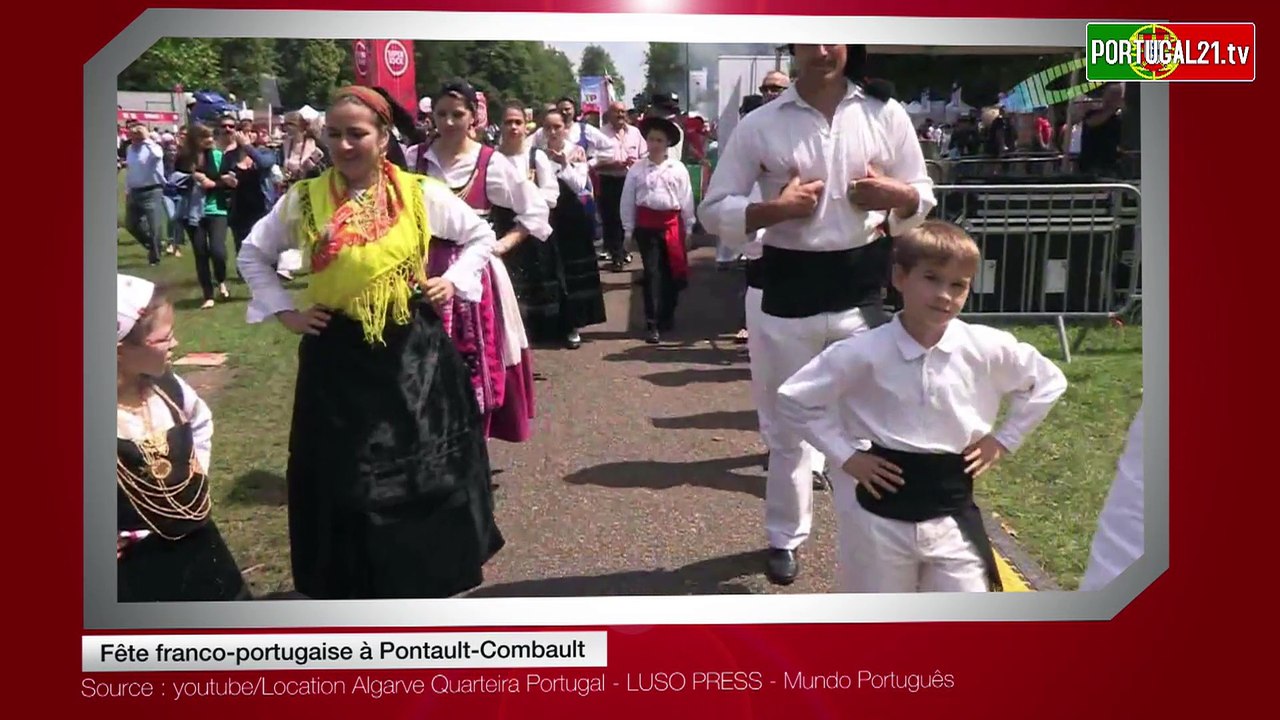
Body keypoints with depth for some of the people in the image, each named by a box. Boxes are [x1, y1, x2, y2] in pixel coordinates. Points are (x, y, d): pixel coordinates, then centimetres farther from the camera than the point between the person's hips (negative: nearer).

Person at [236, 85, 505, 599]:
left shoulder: (420, 194, -4)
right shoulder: (303, 200, -3)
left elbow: (481, 235, 11)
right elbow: (253, 254, 12)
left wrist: (454, 282, -1)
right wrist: (284, 310, 3)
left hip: (413, 350, 0)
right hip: (337, 356, 0)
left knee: (428, 467, 10)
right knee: (344, 474, 7)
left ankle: (433, 568, 32)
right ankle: (354, 581, 24)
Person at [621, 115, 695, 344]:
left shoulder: (678, 169, 0)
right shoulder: (636, 169, -1)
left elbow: (686, 199, 5)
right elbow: (627, 200, 2)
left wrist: (688, 227, 5)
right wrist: (628, 229, 1)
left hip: (671, 224, 1)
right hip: (647, 224, -1)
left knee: (672, 272, 11)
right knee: (652, 273, -3)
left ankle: (668, 316, 29)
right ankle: (652, 324, -2)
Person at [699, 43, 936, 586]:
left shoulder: (886, 114, 3)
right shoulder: (760, 125, -1)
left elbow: (923, 199, 9)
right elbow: (713, 210, -1)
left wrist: (896, 195, -15)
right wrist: (776, 209, -18)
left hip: (861, 291, 1)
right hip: (788, 294, 0)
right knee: (788, 426, 12)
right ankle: (784, 537, 30)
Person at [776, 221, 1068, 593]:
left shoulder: (988, 349, -8)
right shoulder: (862, 353, -15)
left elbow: (1048, 382, 10)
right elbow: (793, 399, -6)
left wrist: (1003, 439, 4)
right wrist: (844, 454, -8)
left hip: (952, 512, 2)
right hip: (880, 514, -2)